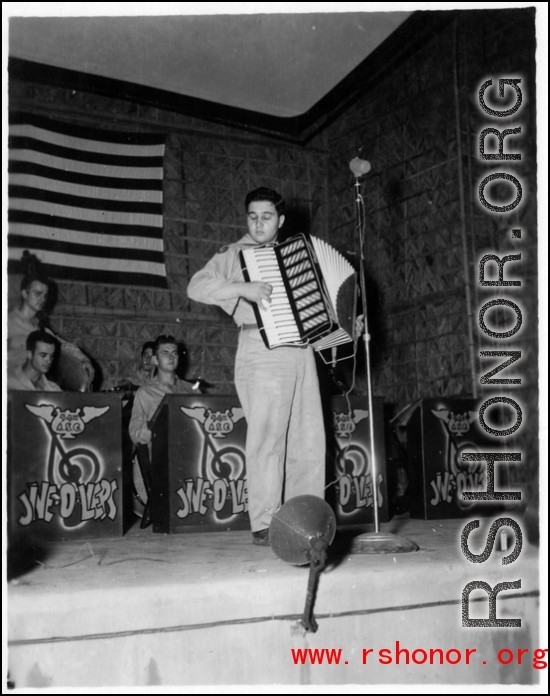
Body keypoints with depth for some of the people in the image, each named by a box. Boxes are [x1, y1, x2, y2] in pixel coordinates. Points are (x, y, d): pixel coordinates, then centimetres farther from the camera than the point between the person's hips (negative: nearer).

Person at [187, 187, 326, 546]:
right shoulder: (235, 254, 4)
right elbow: (197, 287, -10)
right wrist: (243, 289, -22)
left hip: (302, 351, 6)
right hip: (263, 351, -6)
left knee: (309, 440, 5)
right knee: (268, 438, -11)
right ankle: (264, 525, -6)